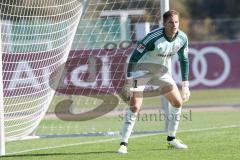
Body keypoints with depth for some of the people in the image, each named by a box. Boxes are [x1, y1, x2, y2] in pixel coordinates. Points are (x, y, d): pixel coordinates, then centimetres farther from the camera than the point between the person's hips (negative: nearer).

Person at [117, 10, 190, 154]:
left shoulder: (182, 39, -12)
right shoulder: (153, 37, -31)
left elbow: (184, 60, 5)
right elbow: (134, 57, -26)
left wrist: (185, 85, 5)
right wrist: (129, 81, -29)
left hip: (162, 72, 6)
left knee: (178, 101, 3)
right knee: (135, 106, -18)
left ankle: (171, 138, 20)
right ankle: (124, 144, -14)